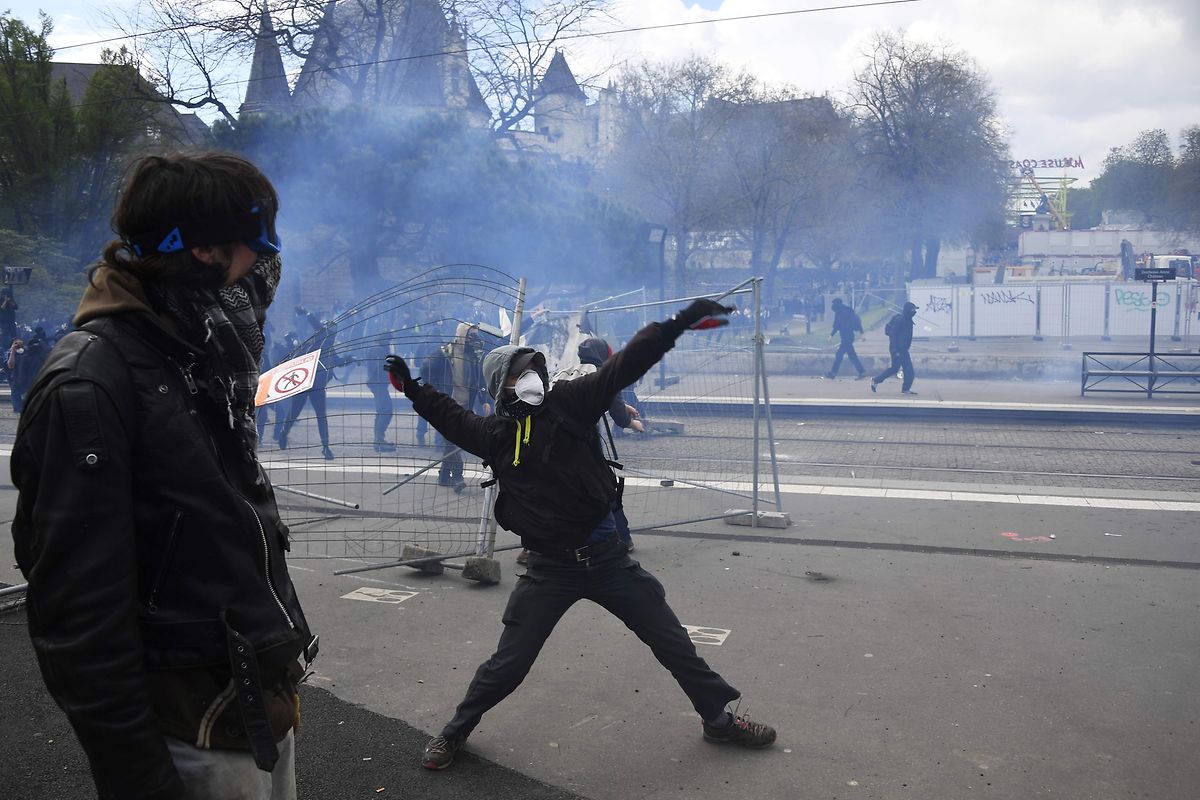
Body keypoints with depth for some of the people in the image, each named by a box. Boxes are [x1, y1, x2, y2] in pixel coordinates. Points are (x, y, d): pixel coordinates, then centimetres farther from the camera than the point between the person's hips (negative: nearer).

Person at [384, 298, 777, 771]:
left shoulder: (569, 402, -4)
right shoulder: (497, 435, 2)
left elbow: (625, 366, -13)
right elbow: (453, 418, 24)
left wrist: (679, 323, -22)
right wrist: (414, 389, 20)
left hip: (606, 555, 0)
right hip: (548, 568, 0)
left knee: (672, 642, 9)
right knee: (508, 665, 6)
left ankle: (718, 718, 30)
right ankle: (456, 732, 30)